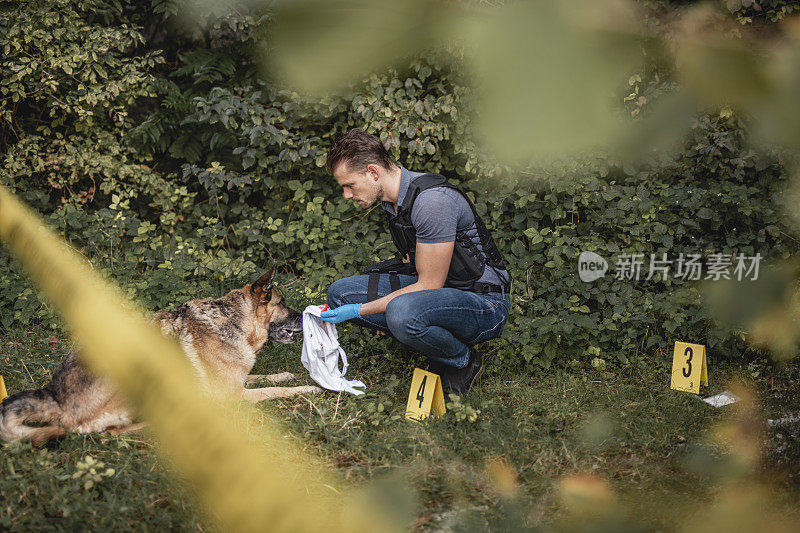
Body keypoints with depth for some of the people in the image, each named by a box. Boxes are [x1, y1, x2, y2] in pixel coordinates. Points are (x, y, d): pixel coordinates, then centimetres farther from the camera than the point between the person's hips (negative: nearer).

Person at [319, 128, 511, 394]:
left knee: (403, 311, -39)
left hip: (484, 303, -9)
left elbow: (429, 285, -22)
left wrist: (361, 310, -18)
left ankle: (464, 362, -9)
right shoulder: (392, 198, 4)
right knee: (340, 293, -2)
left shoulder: (432, 201, -26)